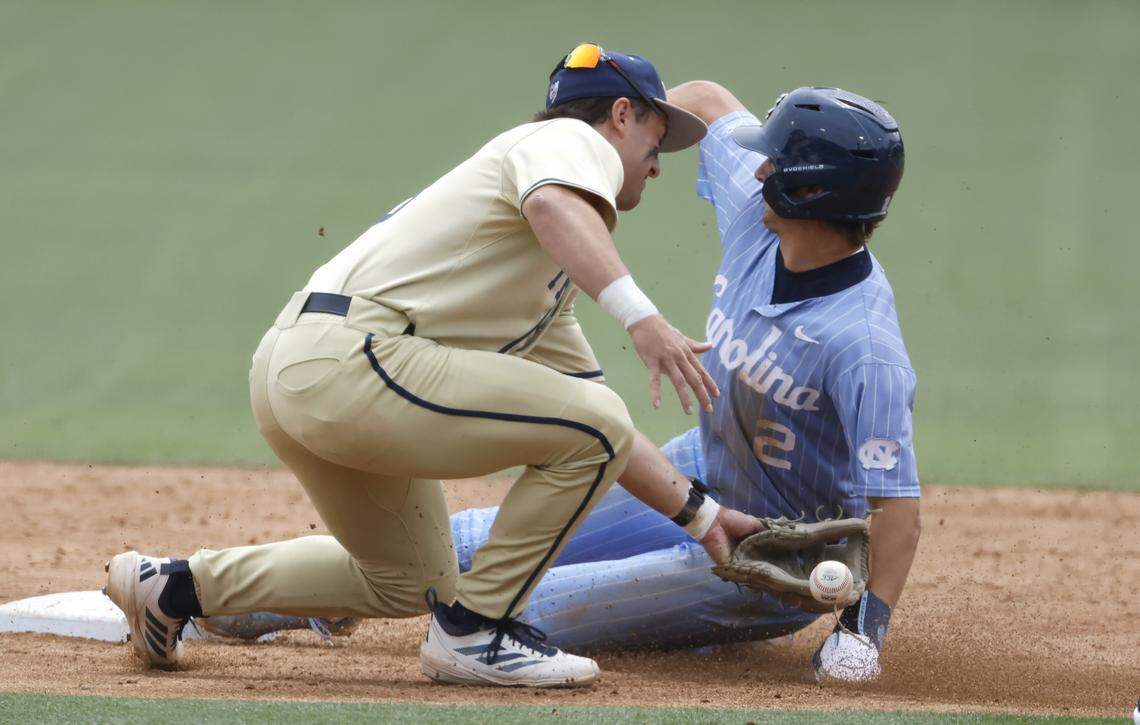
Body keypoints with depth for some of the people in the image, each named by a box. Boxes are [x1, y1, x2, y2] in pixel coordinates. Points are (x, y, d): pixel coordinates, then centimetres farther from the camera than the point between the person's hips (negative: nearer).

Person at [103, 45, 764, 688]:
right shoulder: (573, 140, 2)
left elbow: (596, 436, 29)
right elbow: (552, 203, -24)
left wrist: (699, 514, 24)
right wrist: (640, 314, -36)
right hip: (350, 361, -10)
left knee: (408, 583, 25)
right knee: (594, 422, -10)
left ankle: (177, 586, 28)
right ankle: (475, 631, -2)